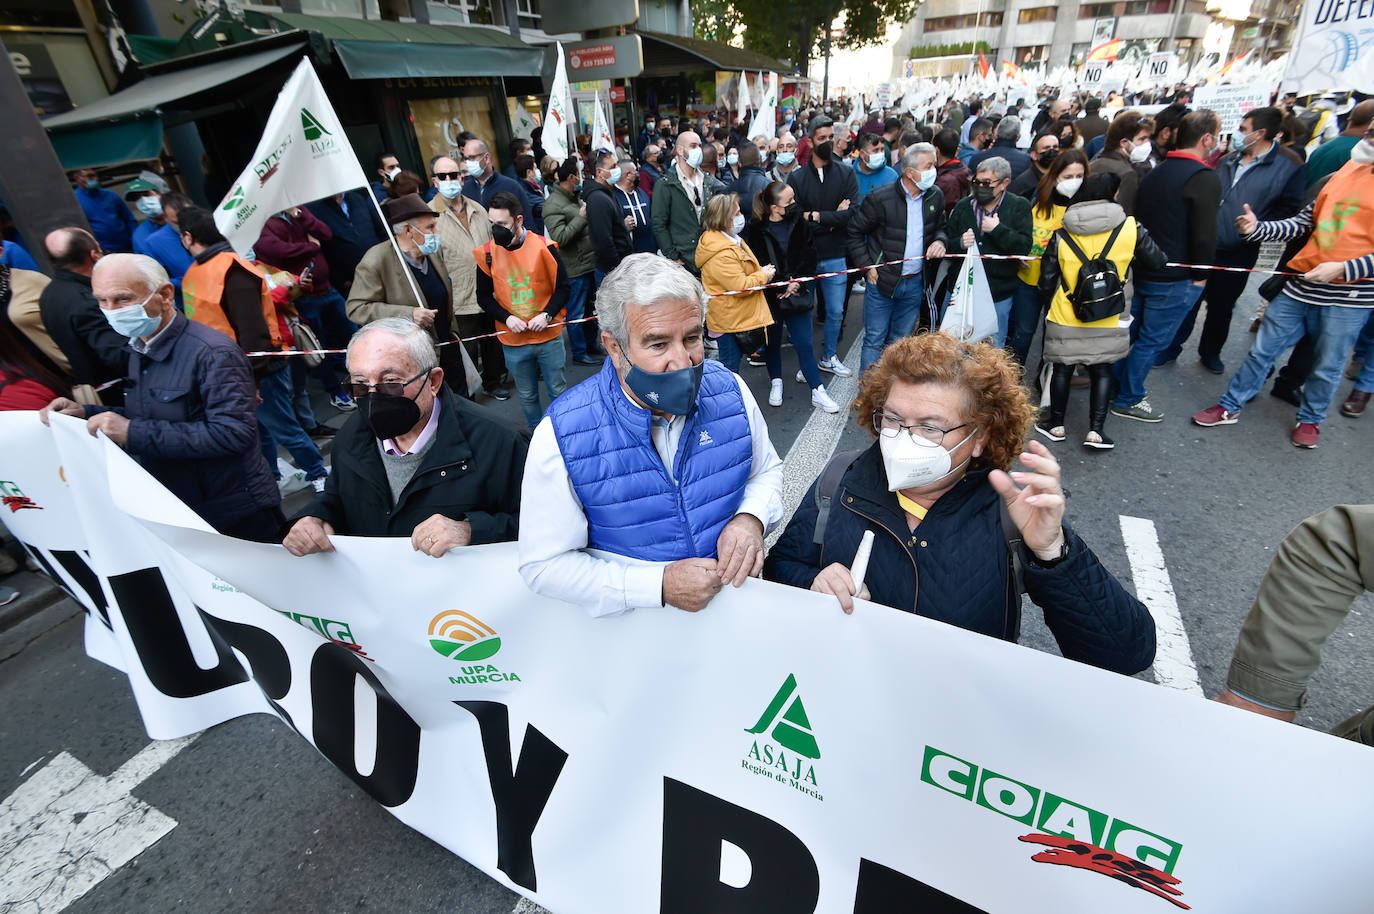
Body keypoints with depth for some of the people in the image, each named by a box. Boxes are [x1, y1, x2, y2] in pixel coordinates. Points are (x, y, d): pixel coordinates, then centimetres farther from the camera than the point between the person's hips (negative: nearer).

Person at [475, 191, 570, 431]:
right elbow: (484, 297, 4)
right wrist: (507, 318, -12)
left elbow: (563, 287, -2)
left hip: (549, 336, -1)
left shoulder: (544, 247, -10)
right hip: (513, 341, 2)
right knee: (527, 396, 15)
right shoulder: (487, 253, -4)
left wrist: (547, 314, -16)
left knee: (558, 390, 12)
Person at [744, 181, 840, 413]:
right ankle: (776, 382, 33)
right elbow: (757, 264, -11)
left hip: (797, 293, 2)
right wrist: (782, 284, -15)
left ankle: (818, 391, 6)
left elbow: (809, 258, 2)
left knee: (804, 342, 1)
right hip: (770, 296, -1)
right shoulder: (755, 229, -7)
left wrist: (796, 283, -13)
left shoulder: (800, 225, 4)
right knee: (772, 340, 13)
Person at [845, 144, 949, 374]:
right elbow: (854, 232, -4)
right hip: (882, 282, -4)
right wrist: (867, 267, -9)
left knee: (900, 342, 15)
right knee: (875, 340, 2)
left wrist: (940, 241, -3)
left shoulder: (935, 196, 4)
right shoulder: (881, 198, -11)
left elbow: (940, 227, 21)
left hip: (915, 284, 4)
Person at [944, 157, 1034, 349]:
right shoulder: (963, 206, 6)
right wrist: (960, 243, -13)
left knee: (994, 347, 7)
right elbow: (947, 243, 8)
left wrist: (997, 230, -17)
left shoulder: (1019, 207, -1)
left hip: (999, 295, -2)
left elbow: (1024, 247, -12)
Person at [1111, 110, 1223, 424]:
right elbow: (1204, 235, -20)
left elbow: (1139, 219, 13)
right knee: (1152, 340, 3)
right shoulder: (1204, 179, -17)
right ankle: (1128, 399, 13)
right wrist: (1200, 275, -7)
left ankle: (1113, 381, 30)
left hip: (1143, 269, 8)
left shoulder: (1155, 172, 8)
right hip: (1176, 279, -8)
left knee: (1132, 330, 19)